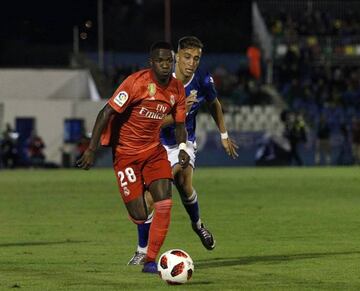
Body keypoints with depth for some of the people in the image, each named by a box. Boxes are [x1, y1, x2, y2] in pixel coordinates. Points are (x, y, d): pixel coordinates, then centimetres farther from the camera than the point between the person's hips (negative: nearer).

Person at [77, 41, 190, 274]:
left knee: (165, 202, -14)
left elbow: (180, 123, 11)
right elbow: (107, 113, -19)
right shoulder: (137, 82, -20)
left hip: (154, 149, 5)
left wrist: (182, 147, -9)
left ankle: (151, 261, -2)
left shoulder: (177, 88, -2)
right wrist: (92, 149, -23)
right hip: (126, 151, -5)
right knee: (140, 216, -10)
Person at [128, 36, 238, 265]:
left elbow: (215, 105, 11)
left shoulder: (203, 81, -12)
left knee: (184, 185, -21)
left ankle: (197, 223, 12)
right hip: (158, 143, -2)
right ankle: (143, 251, 7)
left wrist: (224, 136, 17)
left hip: (185, 142, 2)